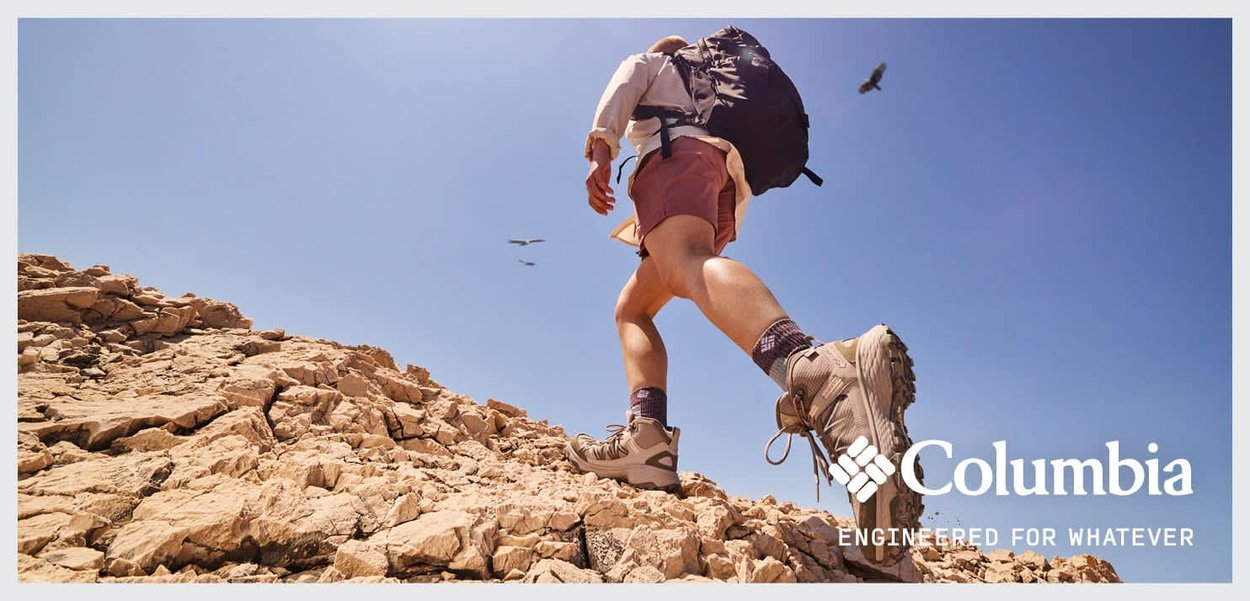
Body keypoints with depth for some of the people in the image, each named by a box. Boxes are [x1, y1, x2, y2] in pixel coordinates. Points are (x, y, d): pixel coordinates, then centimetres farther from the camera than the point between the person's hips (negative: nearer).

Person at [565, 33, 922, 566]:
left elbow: (618, 96, 4)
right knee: (632, 310, 10)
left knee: (685, 267, -39)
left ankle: (821, 376, -72)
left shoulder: (644, 62, 28)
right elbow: (742, 168, 33)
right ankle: (646, 436, -19)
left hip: (677, 153, -8)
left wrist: (599, 152, -11)